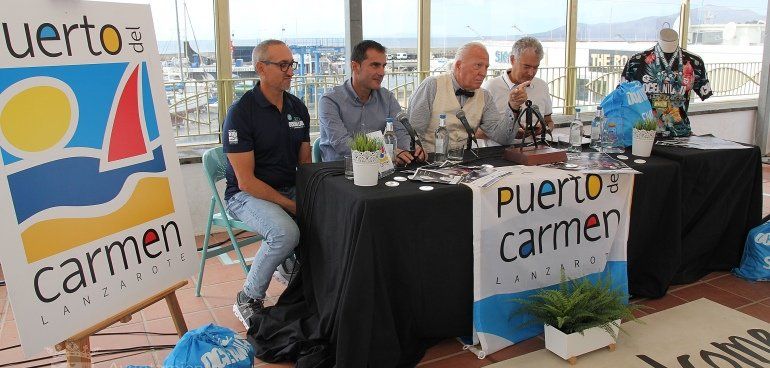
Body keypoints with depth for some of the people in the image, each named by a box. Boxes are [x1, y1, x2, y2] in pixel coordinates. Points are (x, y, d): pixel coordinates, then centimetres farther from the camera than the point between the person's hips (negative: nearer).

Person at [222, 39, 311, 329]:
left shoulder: (298, 108, 6)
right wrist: (292, 205, -21)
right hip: (246, 195, -6)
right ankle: (248, 299, -9)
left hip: (290, 189, 6)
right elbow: (246, 181, -17)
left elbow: (305, 161, 12)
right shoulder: (241, 112, -14)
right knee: (286, 232, -33)